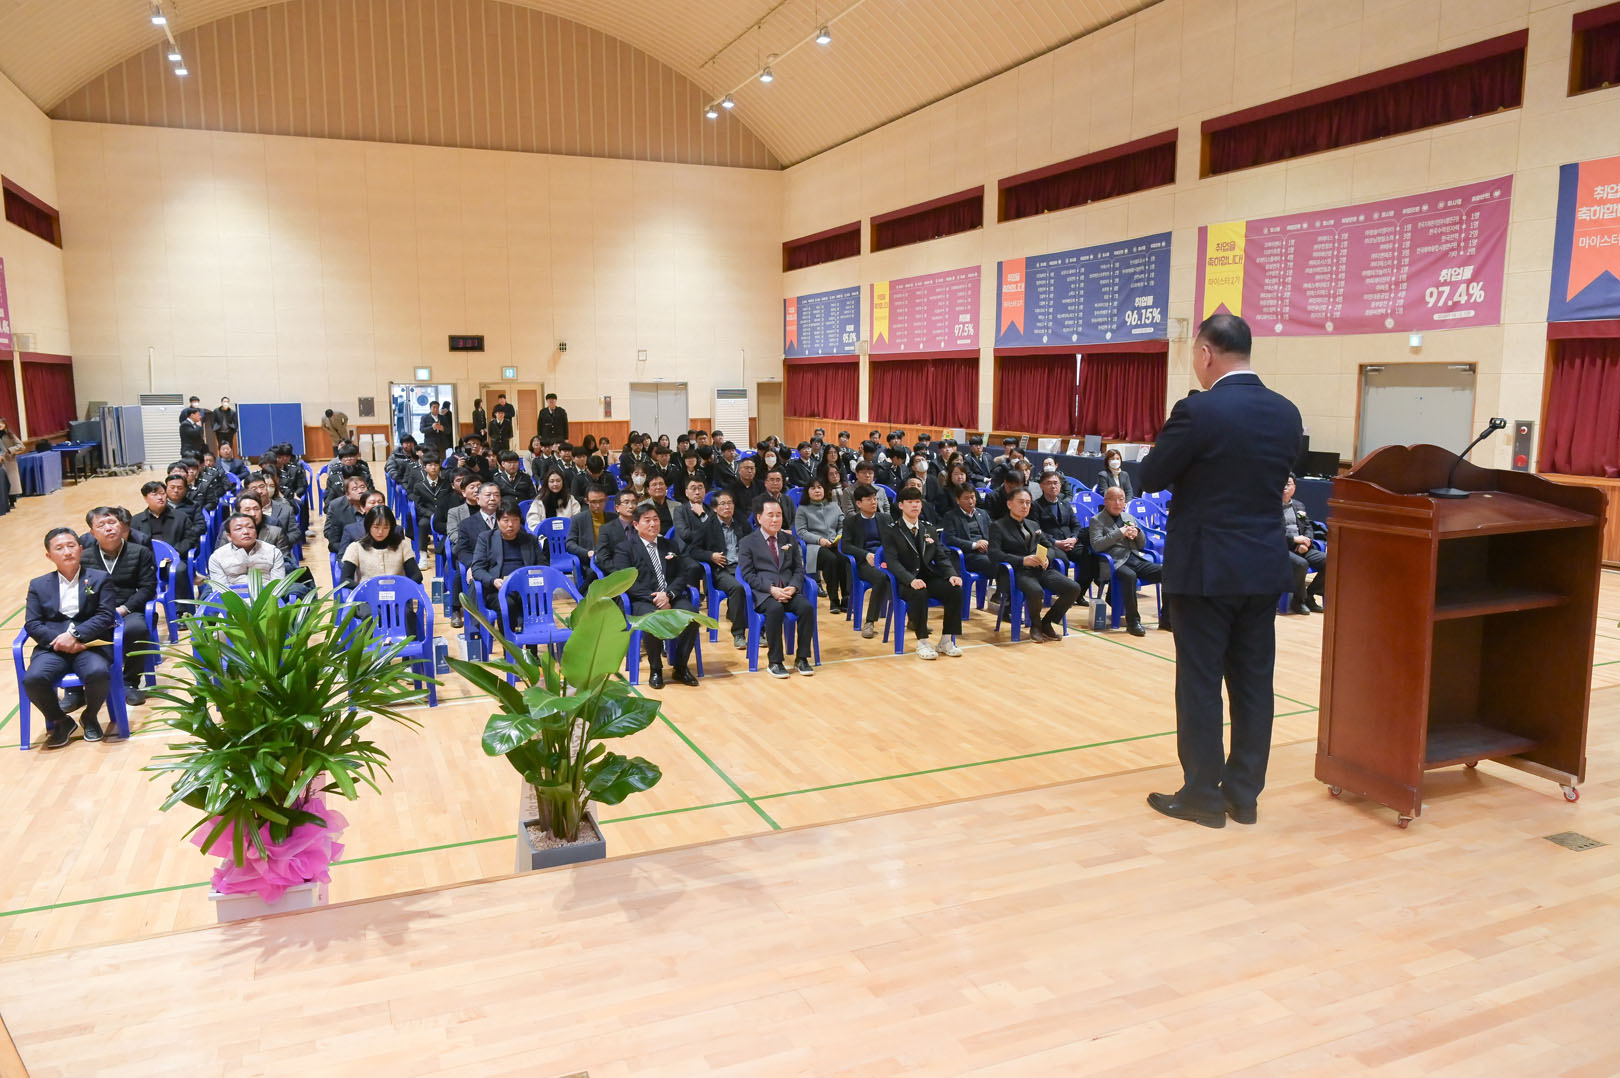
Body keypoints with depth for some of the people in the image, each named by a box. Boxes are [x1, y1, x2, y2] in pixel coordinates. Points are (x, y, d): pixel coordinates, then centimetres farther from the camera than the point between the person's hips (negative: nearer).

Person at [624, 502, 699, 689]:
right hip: (642, 601, -4)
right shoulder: (627, 548, 7)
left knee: (692, 613, -29)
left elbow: (682, 575, 11)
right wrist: (653, 597, -16)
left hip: (671, 598, 4)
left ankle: (681, 667, -12)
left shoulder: (668, 545, 20)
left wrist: (668, 594, -10)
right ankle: (655, 670, -14)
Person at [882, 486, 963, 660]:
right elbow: (892, 562, -13)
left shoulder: (930, 529, 16)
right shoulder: (892, 532, 0)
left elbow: (941, 557, 12)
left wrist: (952, 575, -10)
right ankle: (922, 643, -25)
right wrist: (911, 580, -30)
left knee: (955, 589, -23)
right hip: (905, 581, -5)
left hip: (929, 578, 5)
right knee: (919, 593, -37)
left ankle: (947, 640, -13)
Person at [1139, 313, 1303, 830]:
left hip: (1205, 568, -6)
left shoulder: (1197, 411, -16)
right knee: (1253, 681, 12)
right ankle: (1244, 793, 21)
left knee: (1200, 682, 3)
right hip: (1264, 568, 6)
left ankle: (1203, 795, 11)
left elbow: (1150, 478, -8)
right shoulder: (1287, 413, 4)